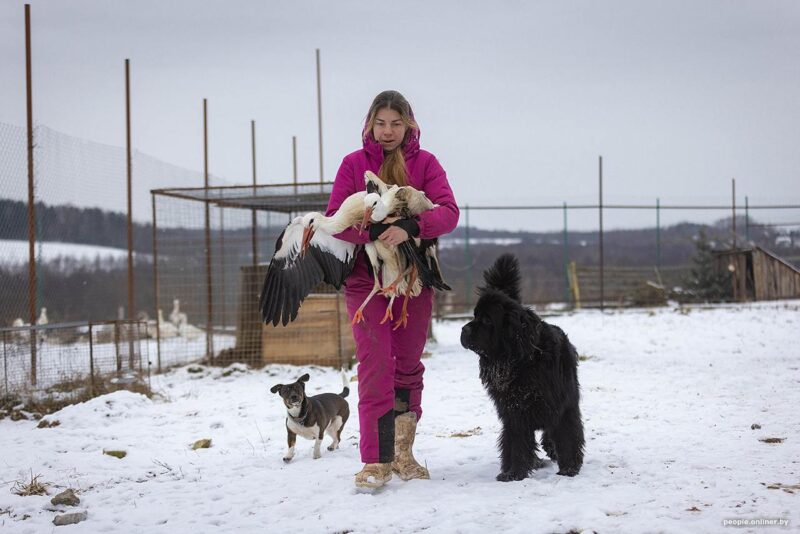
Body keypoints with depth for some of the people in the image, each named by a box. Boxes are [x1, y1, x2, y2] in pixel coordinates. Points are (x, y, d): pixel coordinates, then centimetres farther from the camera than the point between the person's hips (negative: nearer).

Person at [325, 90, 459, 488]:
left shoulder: (425, 163, 2)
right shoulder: (353, 164, 1)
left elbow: (448, 212, -11)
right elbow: (334, 219, -7)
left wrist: (410, 227, -30)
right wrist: (372, 232, -27)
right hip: (365, 279, -2)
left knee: (409, 365, 11)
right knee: (375, 368, -10)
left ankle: (402, 453, 25)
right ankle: (376, 462, -9)